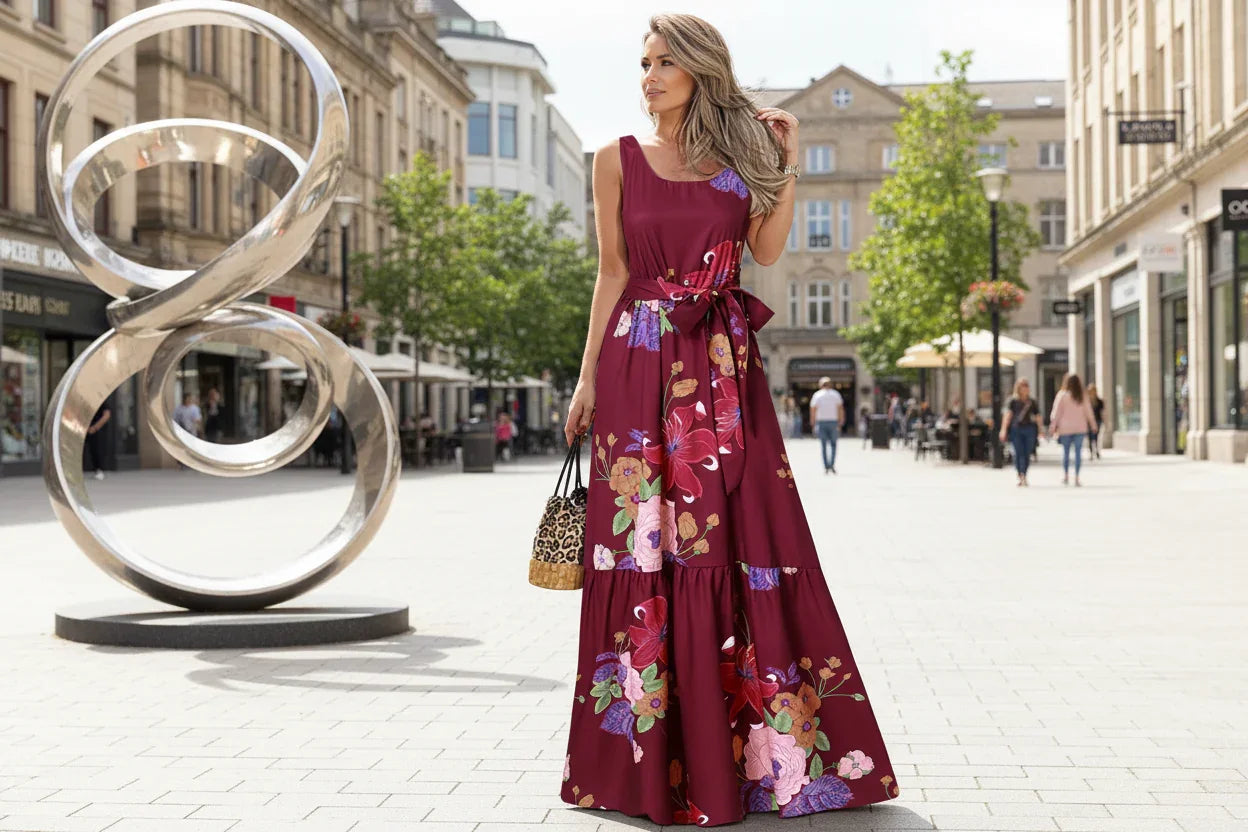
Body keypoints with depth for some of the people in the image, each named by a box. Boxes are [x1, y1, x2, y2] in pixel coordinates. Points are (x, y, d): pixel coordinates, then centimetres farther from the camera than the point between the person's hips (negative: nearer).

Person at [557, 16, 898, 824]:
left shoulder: (738, 157, 10)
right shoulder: (619, 160, 7)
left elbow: (768, 249, -4)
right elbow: (612, 274, 6)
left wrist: (789, 161, -3)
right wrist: (588, 378, 2)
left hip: (725, 367, 1)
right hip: (642, 365, -1)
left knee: (744, 546, -2)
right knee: (646, 553, -2)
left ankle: (756, 750, 7)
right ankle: (650, 756, 7)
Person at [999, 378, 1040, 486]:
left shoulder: (1032, 402, 11)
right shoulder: (1013, 401, 5)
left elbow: (1037, 417, 14)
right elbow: (1008, 415, 0)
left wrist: (1040, 431, 11)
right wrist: (1004, 430, -7)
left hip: (1029, 429, 2)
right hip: (1016, 429, -2)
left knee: (1027, 454, 2)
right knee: (1018, 453, -7)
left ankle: (1024, 476, 12)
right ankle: (1020, 476, -7)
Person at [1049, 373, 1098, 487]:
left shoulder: (1062, 395, -6)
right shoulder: (1083, 396, 1)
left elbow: (1056, 413, -4)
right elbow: (1088, 411, 7)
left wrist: (1052, 427, 0)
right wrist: (1093, 425, 17)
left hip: (1065, 428, -1)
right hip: (1080, 428, 1)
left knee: (1065, 451, 10)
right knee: (1078, 452, 1)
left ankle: (1066, 475, 8)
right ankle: (1076, 477, -2)